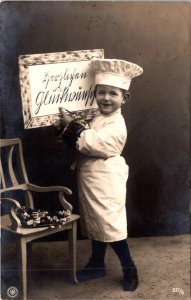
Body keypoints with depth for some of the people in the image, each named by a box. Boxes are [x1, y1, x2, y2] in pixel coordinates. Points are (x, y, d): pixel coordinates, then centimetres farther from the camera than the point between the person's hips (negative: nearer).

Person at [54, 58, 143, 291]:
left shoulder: (116, 125, -20)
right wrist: (73, 126, -1)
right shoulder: (98, 118, 9)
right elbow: (87, 141, 16)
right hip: (91, 181, 9)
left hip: (106, 183, -9)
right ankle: (97, 265, 35)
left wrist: (70, 125, -15)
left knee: (110, 225, -2)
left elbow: (88, 142, -27)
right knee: (95, 222, 19)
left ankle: (129, 270, 15)